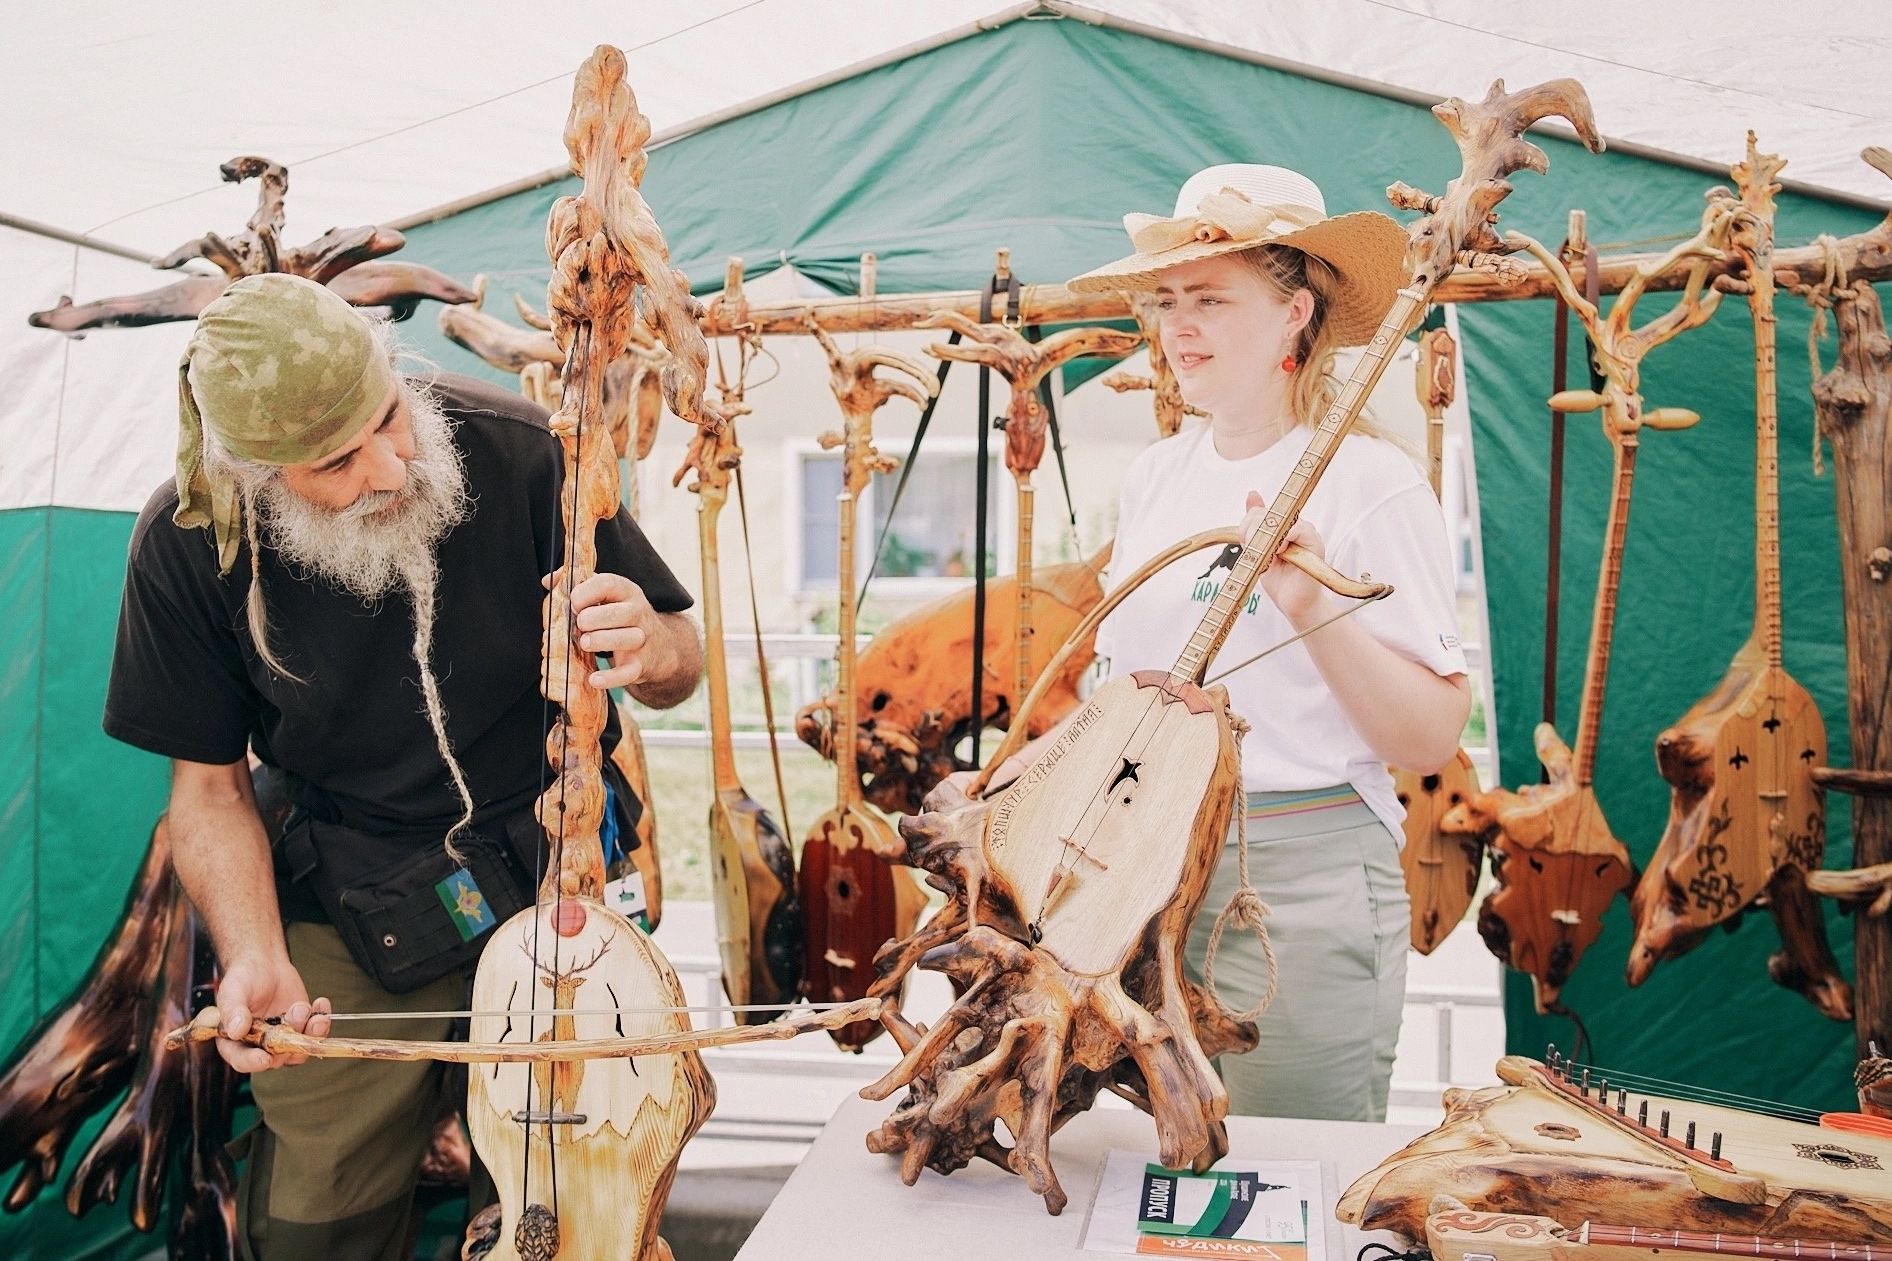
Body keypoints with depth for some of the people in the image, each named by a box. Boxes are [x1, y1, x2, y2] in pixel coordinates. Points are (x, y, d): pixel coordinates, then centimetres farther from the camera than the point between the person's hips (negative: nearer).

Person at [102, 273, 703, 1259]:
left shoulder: (514, 449, -20)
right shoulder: (186, 545, -14)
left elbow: (682, 658, -9)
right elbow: (209, 783, -2)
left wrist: (654, 652, -34)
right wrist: (254, 956, -19)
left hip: (556, 871, -1)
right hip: (352, 909, 1)